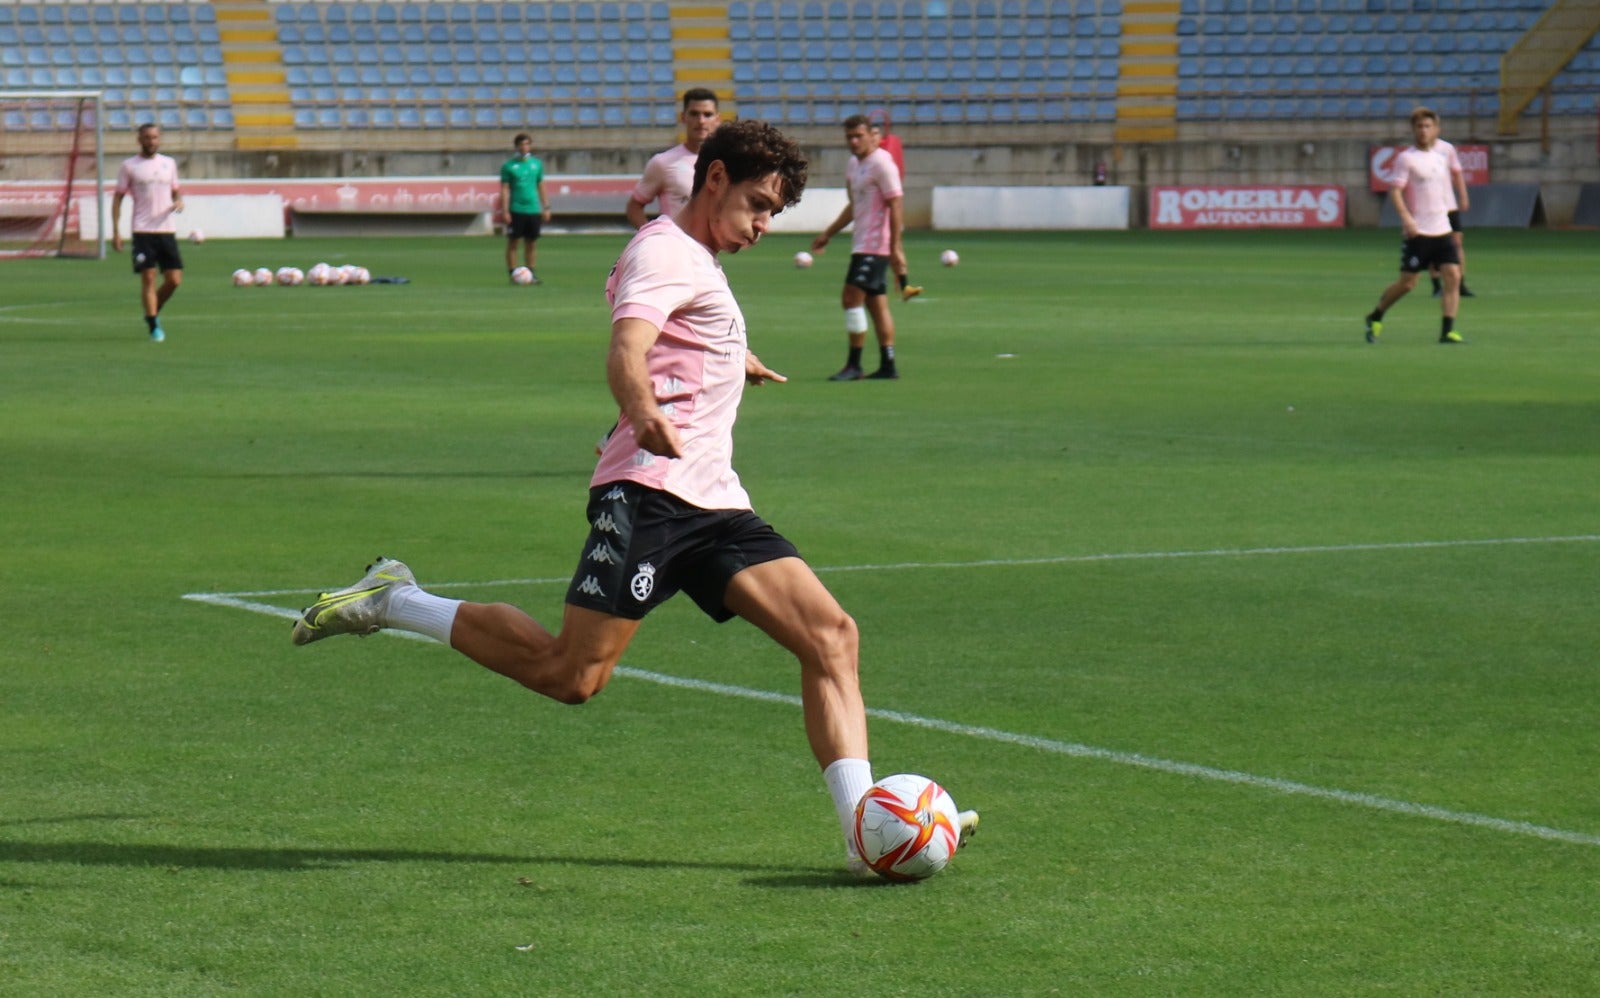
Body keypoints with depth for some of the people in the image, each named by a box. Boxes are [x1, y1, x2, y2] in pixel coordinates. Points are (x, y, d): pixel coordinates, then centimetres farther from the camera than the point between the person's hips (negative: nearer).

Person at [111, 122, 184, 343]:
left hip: (167, 230, 4)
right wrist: (116, 230, -4)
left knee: (174, 280, -1)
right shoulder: (129, 166, 2)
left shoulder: (169, 163, 12)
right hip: (143, 231, -4)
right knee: (148, 278, -7)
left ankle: (153, 313, 23)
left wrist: (179, 201, -2)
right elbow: (118, 197, 3)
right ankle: (154, 327, -2)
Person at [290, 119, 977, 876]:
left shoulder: (699, 264, 25)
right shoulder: (665, 251, -5)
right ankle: (392, 600, 2)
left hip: (715, 503, 9)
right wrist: (644, 413, -47)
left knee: (830, 634, -8)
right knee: (572, 674, -15)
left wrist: (736, 362, 70)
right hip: (650, 493, -9)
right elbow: (626, 350, -26)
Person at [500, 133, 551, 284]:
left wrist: (546, 207, 11)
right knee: (512, 242, -2)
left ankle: (531, 274, 10)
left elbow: (540, 186, 15)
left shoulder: (536, 164, 10)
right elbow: (504, 189, -2)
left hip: (533, 209, 3)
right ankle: (512, 273, 1)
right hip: (516, 210, -3)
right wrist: (505, 210, -9)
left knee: (531, 243, 6)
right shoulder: (508, 166, -1)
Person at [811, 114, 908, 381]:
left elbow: (895, 205, -17)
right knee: (876, 303, 8)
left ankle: (854, 365, -9)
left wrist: (895, 247, -21)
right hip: (862, 244, 9)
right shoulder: (854, 164, 15)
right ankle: (887, 366, 10)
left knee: (852, 297, -12)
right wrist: (828, 234, 26)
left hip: (875, 244, -9)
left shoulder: (881, 163, -12)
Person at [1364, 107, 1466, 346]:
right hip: (1418, 231, -5)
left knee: (1453, 276, -9)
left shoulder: (1445, 151, 10)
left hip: (1442, 229, 5)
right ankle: (1376, 317, 21)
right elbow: (1394, 191, -15)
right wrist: (1405, 218, -29)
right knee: (1407, 283, -1)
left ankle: (1447, 330, -7)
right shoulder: (1406, 158, -8)